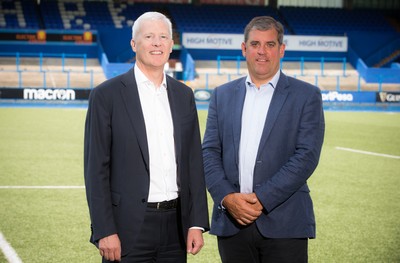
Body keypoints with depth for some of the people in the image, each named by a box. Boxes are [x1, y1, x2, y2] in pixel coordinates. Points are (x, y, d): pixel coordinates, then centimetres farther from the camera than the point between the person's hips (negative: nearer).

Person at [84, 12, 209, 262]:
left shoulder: (184, 95, 11)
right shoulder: (107, 95, -3)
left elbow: (194, 162, 10)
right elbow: (96, 168, -6)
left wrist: (197, 223, 3)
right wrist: (104, 231, -11)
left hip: (176, 225, 4)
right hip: (128, 228, -4)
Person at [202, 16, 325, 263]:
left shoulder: (307, 96, 2)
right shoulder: (223, 94, 12)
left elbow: (306, 156, -7)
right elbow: (210, 152, 7)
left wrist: (262, 198, -14)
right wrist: (227, 197, -9)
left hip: (283, 224, -3)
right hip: (231, 221, 3)